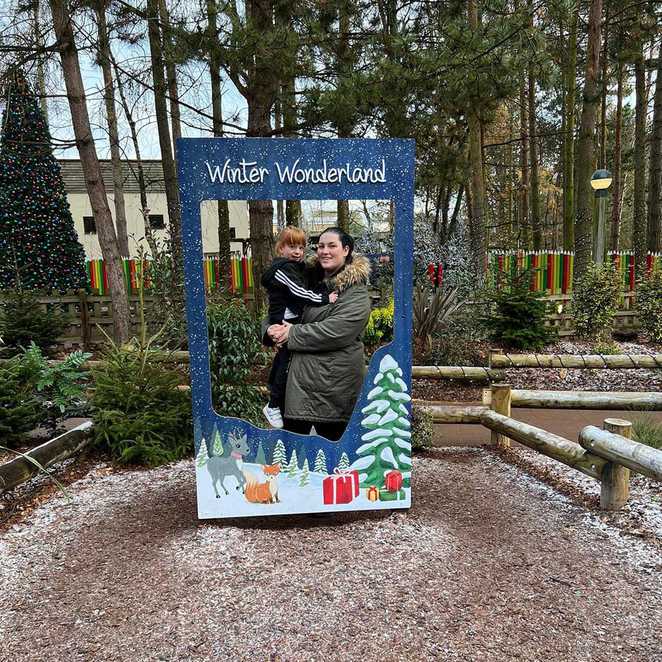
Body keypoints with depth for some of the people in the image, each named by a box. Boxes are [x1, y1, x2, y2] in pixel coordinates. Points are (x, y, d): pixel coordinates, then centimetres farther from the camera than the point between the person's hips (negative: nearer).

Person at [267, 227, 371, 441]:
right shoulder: (314, 280, 14)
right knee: (292, 433, 8)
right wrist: (273, 328, -4)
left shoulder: (356, 291, -9)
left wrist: (292, 334, -13)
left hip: (334, 378, -6)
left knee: (332, 435, 6)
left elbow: (334, 331, -22)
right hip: (301, 373, 7)